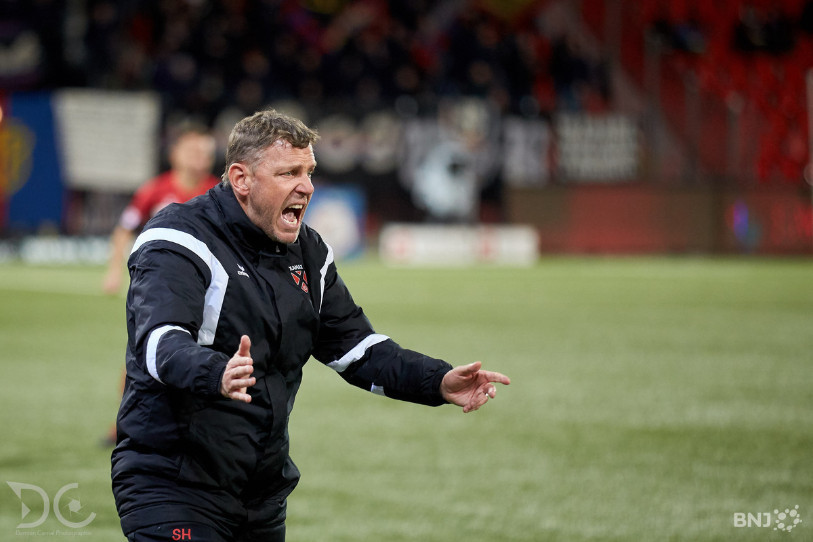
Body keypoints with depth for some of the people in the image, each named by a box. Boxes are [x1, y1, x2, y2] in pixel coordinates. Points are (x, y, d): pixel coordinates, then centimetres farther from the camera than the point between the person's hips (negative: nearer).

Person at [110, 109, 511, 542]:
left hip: (264, 490, 8)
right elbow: (161, 341, -31)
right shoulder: (179, 243, -14)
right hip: (171, 486, -8)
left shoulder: (308, 254, 12)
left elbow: (355, 347, 16)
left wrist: (438, 382, 0)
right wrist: (216, 375, -53)